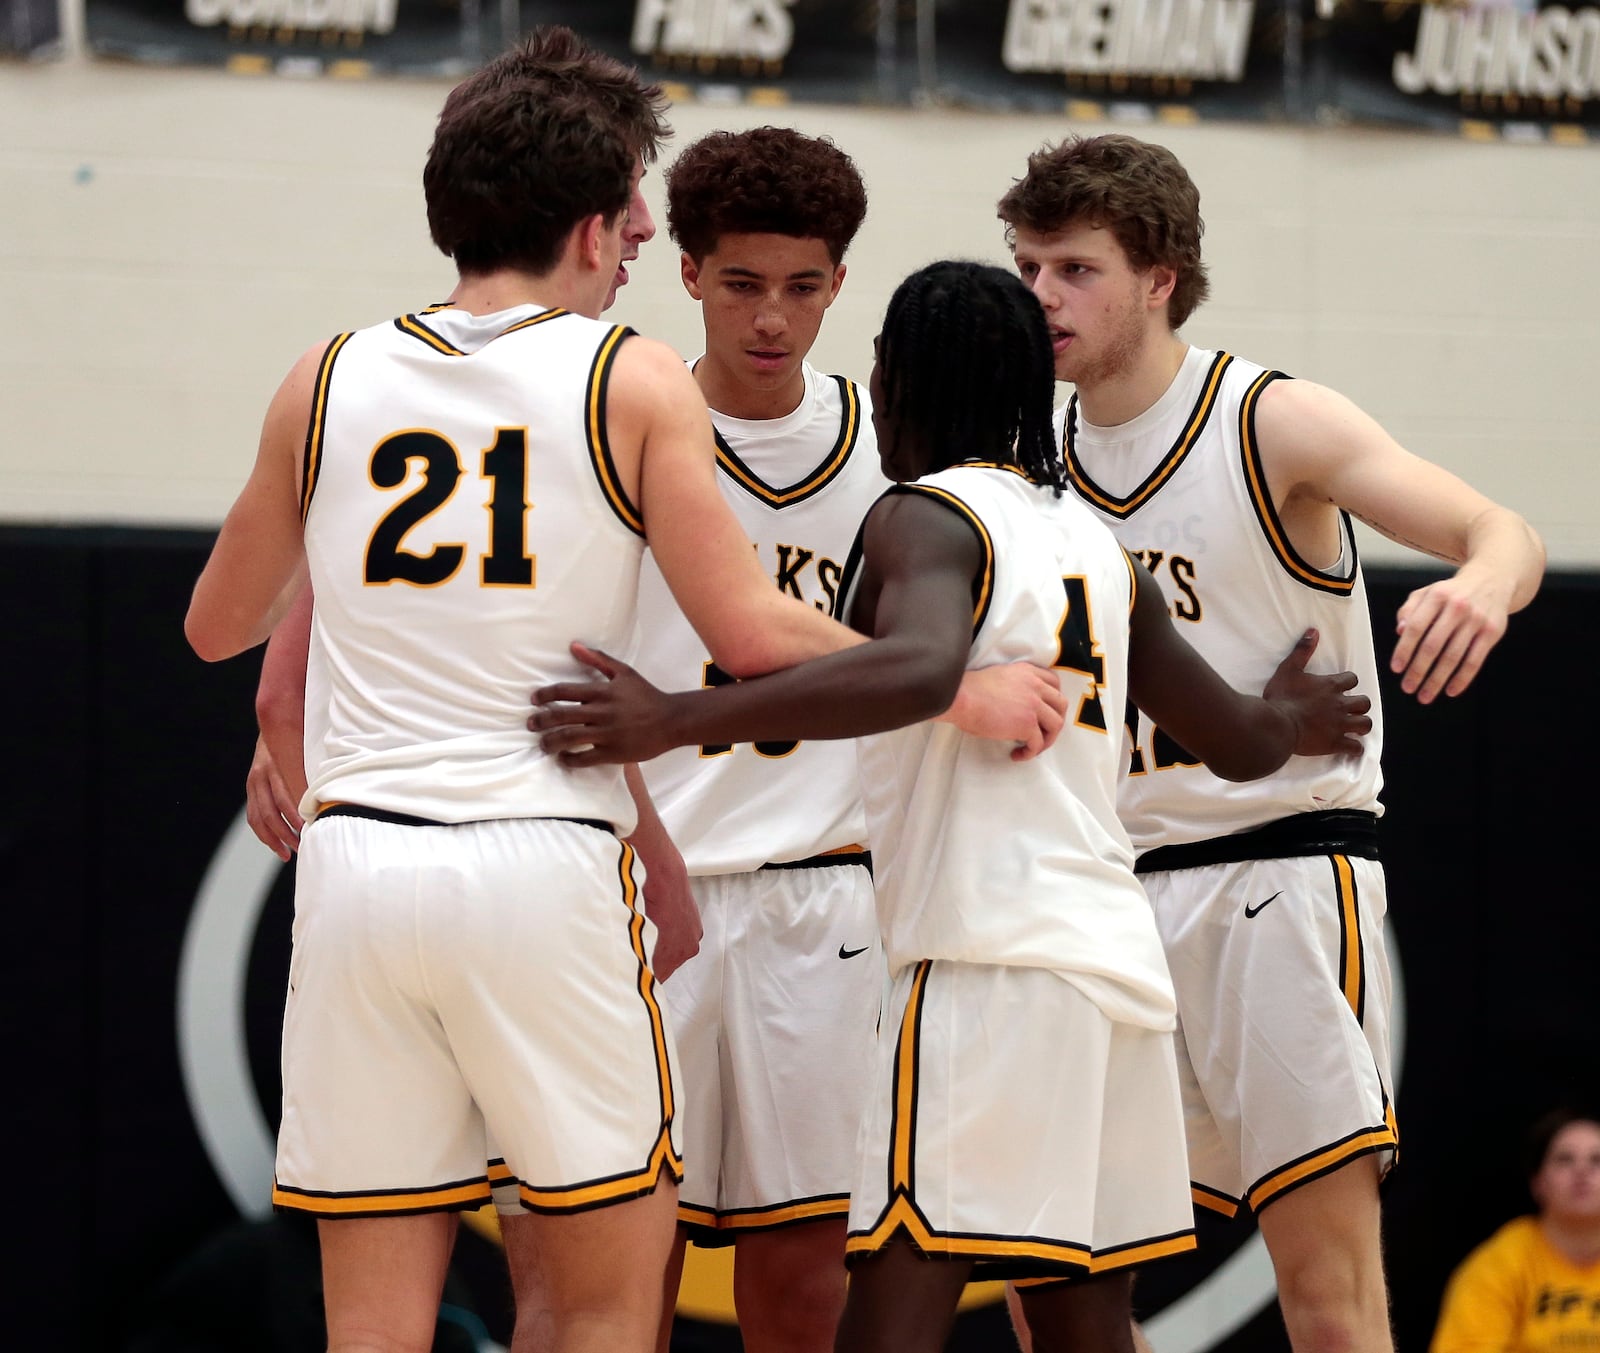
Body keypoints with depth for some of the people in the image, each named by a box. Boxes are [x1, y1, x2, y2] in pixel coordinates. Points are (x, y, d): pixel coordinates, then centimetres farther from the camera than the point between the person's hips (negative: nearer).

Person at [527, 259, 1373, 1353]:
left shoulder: (926, 516, -4)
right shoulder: (1095, 540, 19)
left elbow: (919, 671, -27)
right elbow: (1237, 741, 27)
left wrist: (679, 720, -30)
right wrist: (1290, 721, 52)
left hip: (994, 958, -8)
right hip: (1118, 953, 8)